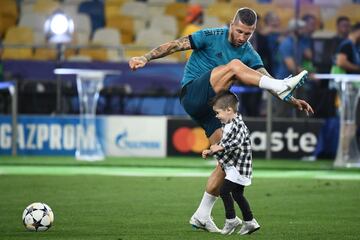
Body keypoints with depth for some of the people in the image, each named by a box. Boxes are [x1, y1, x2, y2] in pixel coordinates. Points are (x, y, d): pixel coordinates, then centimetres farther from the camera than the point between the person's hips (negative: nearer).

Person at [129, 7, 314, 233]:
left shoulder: (249, 53, 9)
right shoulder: (212, 37, -5)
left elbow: (266, 79, 1)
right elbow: (175, 45, -6)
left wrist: (292, 100, -12)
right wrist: (146, 58, -19)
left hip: (211, 108, 6)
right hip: (192, 94, -6)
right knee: (234, 65, -26)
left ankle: (202, 216, 2)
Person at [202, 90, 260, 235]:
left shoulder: (238, 125, -18)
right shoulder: (227, 125, 13)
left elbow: (237, 141, -34)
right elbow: (224, 145, 23)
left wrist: (220, 147, -34)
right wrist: (210, 152, 12)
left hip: (239, 166, -10)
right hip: (233, 166, 10)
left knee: (224, 190, -13)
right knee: (237, 194, 15)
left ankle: (231, 219, -2)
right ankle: (249, 222, 22)